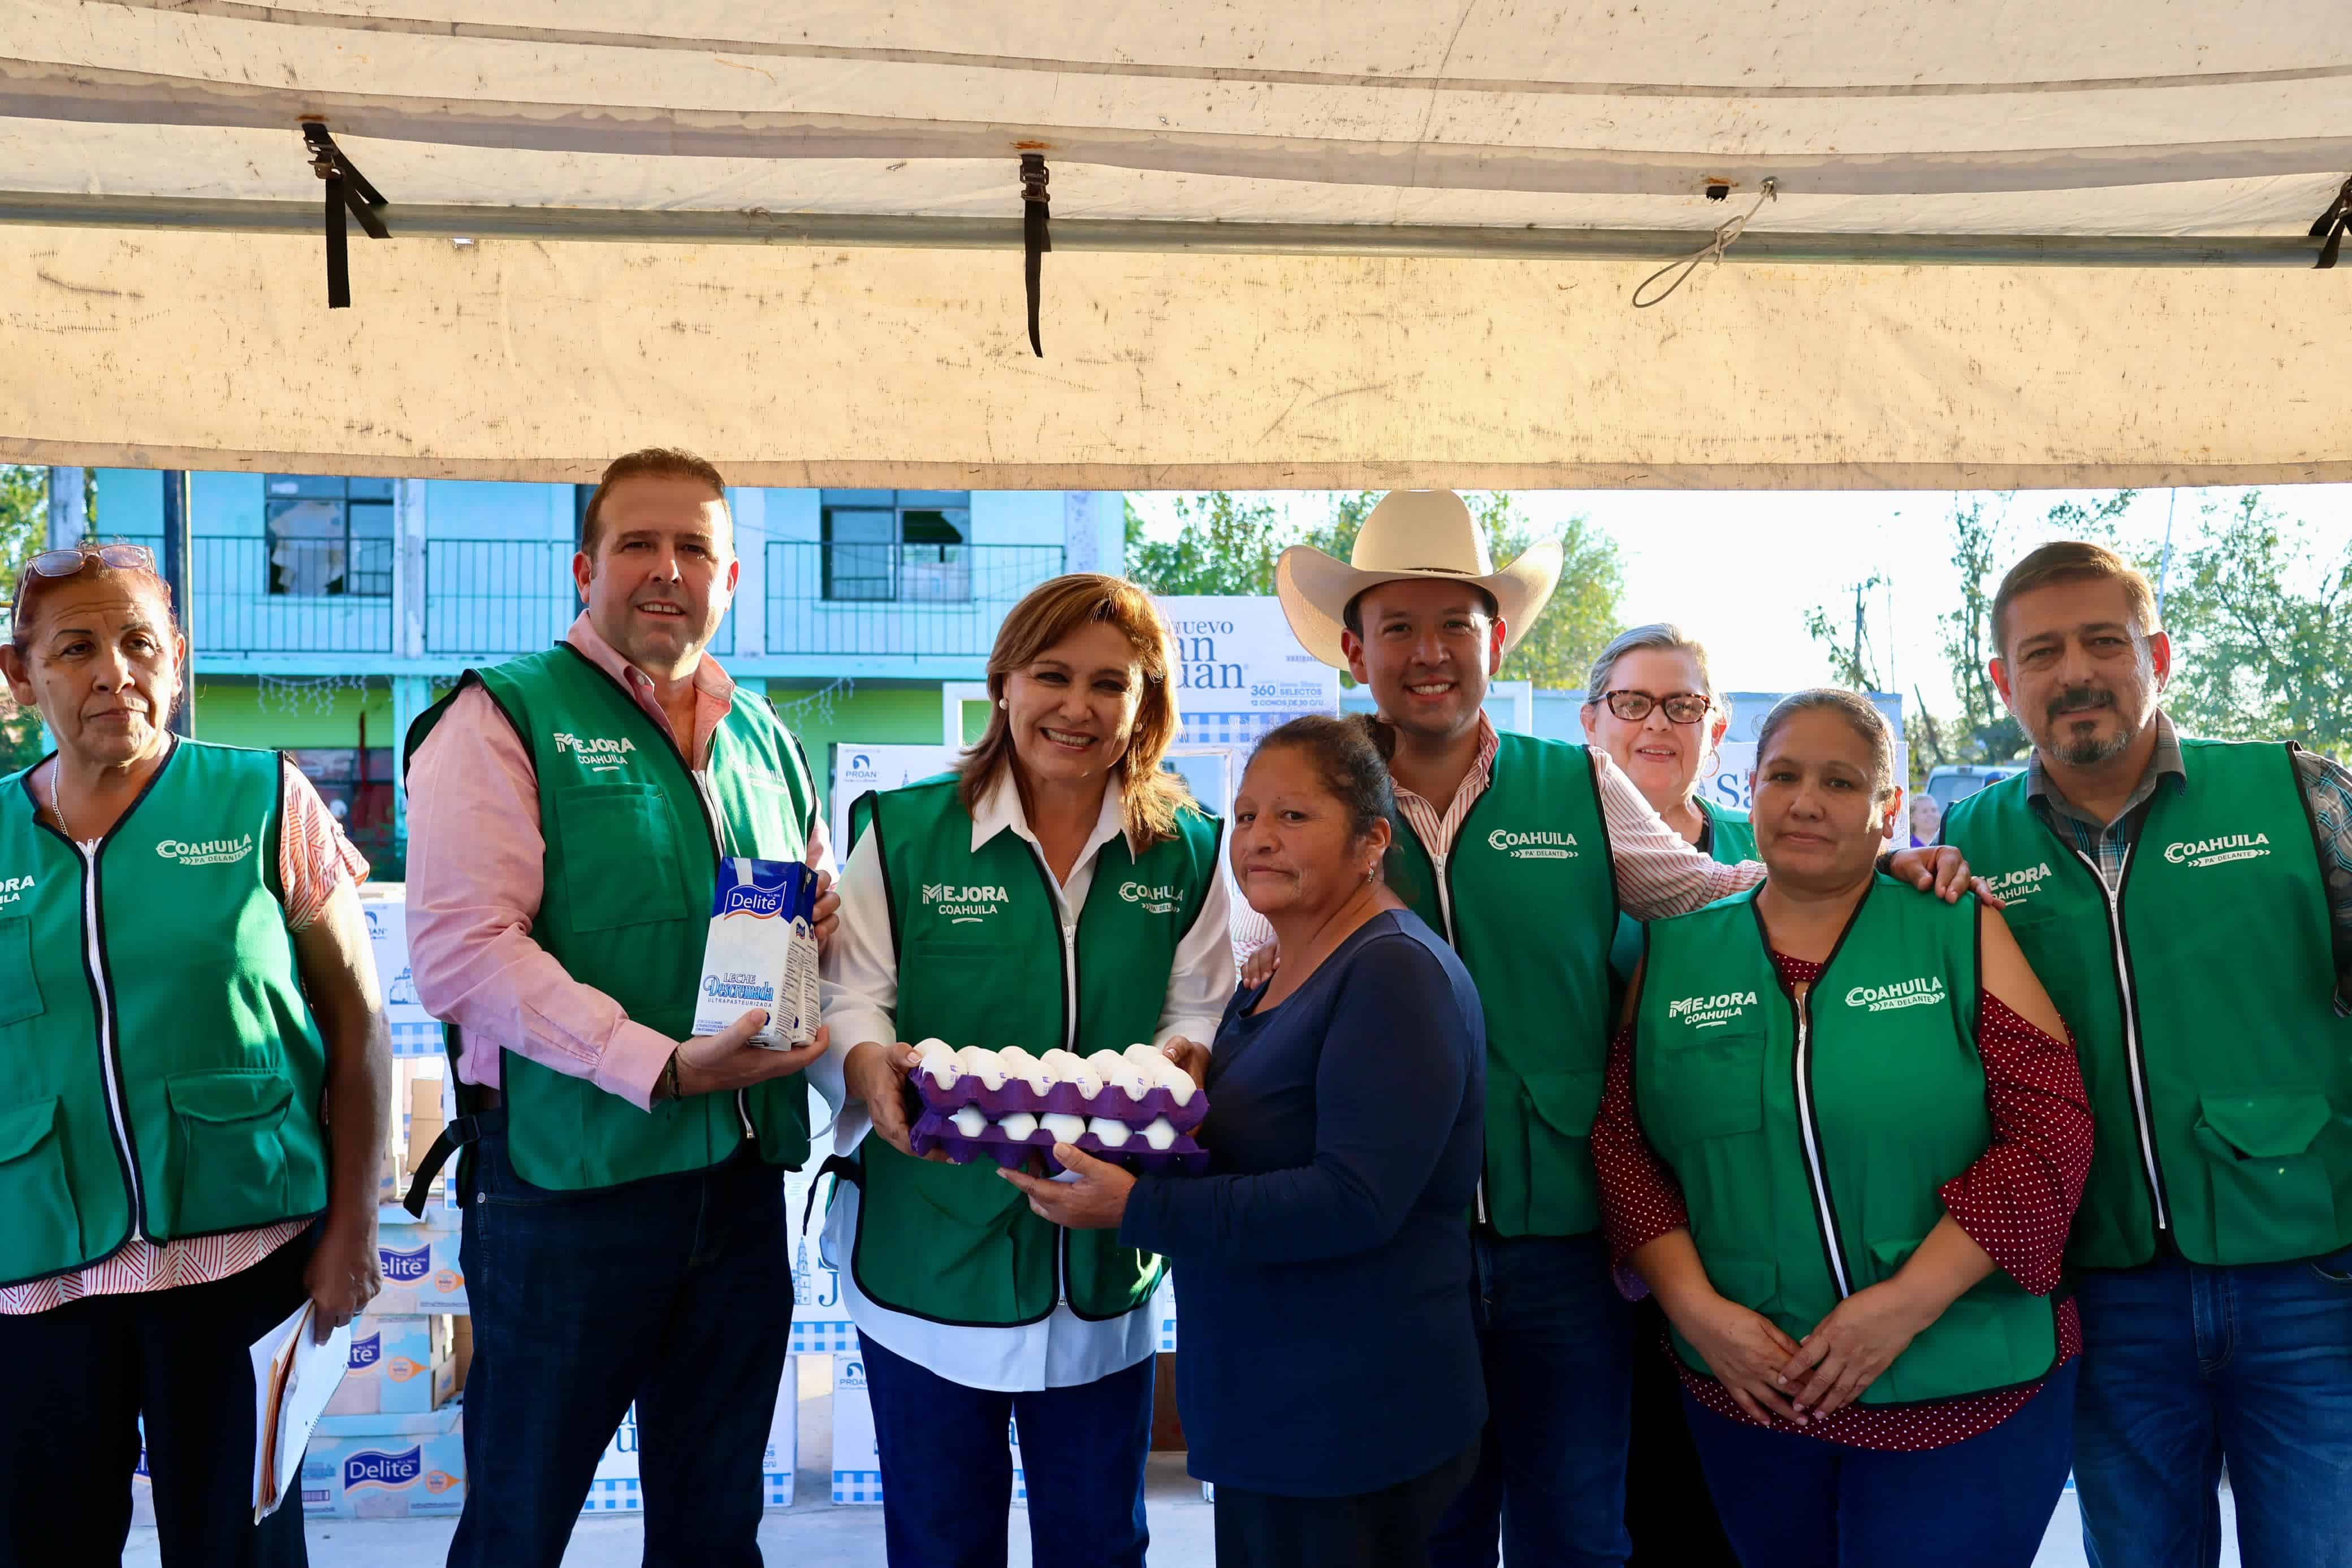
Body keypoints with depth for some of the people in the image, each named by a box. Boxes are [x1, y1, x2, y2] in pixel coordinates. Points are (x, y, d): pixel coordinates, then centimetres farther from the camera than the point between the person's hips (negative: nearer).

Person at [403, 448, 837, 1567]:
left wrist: (820, 928, -2)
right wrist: (663, 1066, -23)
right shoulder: (504, 715, -5)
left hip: (743, 1187, 6)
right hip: (569, 1183, -5)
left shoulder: (765, 739, 14)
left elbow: (822, 913, 24)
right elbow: (459, 949, -16)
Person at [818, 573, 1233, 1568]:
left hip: (1108, 1263, 2)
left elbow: (1202, 1013, 4)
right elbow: (846, 997, -4)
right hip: (930, 1251, -1)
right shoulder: (905, 832, -3)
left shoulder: (1186, 851, 3)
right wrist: (871, 1067, -25)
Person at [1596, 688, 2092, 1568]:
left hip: (1965, 1392, -2)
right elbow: (1620, 1145, 3)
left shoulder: (1963, 934, -2)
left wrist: (1906, 1304, -15)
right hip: (1746, 1390, 2)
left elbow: (2052, 1126, -8)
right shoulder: (1675, 952, 4)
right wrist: (1696, 1307, -9)